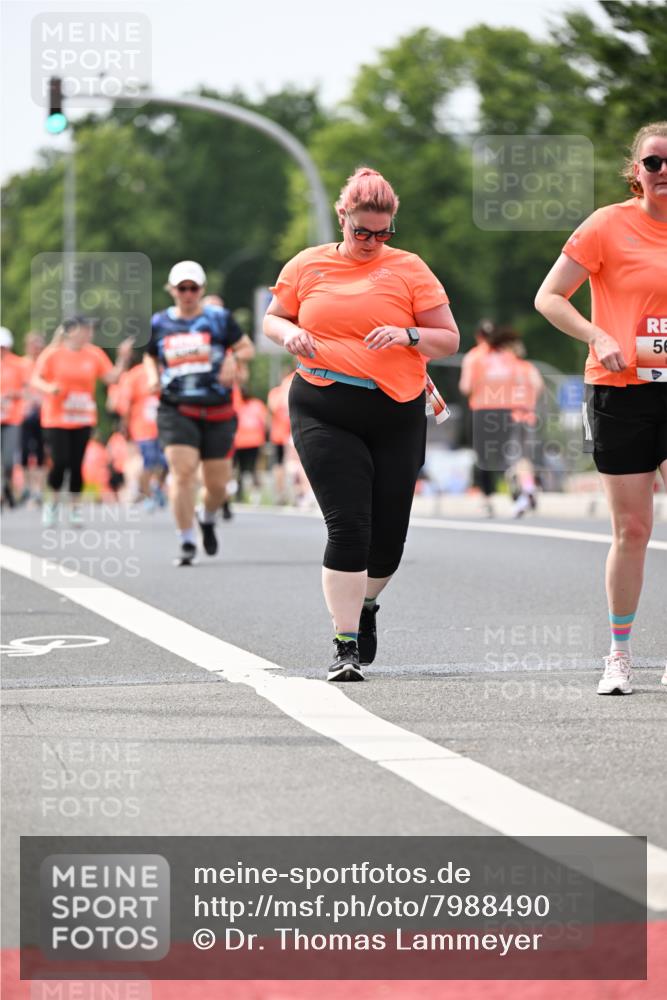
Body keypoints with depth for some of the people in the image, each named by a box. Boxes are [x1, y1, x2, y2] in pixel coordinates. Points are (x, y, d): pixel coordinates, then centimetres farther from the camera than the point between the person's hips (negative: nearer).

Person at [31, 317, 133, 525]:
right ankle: (53, 503, 13)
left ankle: (75, 507, 11)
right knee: (60, 462, -9)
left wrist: (123, 358, -13)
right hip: (56, 419, -2)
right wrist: (49, 388, -26)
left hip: (83, 420, 2)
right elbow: (35, 380, -6)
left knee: (76, 464, 0)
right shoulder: (53, 353, -6)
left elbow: (112, 378, 0)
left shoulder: (95, 354, 3)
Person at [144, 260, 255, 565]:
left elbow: (247, 348, 10)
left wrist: (232, 359, -11)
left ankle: (208, 518, 39)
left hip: (217, 413, 0)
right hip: (175, 411, 0)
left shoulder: (219, 318, 4)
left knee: (217, 483, 4)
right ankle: (186, 543, -10)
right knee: (182, 471, -18)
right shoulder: (159, 324, 9)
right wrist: (153, 376, 5)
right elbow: (150, 356, 25)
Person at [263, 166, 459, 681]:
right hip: (324, 413, -1)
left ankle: (365, 606, 38)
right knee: (349, 526, -15)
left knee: (388, 537, 5)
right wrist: (289, 333, -4)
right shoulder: (307, 265, 8)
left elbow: (449, 339, 5)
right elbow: (272, 317, 19)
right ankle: (346, 644, -8)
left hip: (396, 416, 1)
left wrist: (408, 336, -15)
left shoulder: (409, 270, 4)